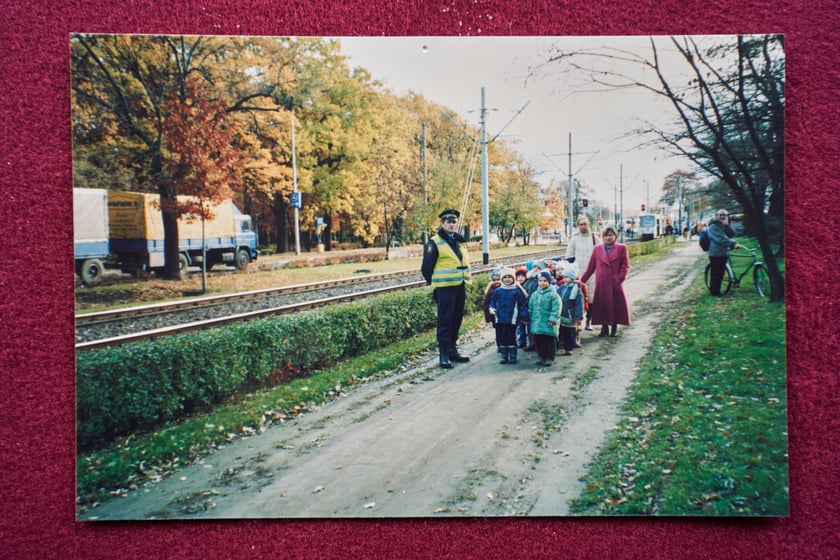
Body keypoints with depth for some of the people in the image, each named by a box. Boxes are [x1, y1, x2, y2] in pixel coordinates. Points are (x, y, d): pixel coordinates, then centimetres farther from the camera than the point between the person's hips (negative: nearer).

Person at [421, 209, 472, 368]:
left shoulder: (460, 241, 15)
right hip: (445, 288, -7)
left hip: (460, 286, 7)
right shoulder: (434, 243, -7)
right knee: (445, 321, -4)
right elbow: (427, 267, -6)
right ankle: (444, 355, 0)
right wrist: (433, 284, -3)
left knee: (457, 319, 12)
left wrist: (466, 281, 16)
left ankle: (452, 350, 23)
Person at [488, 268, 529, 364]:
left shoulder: (517, 290, -3)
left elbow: (523, 304, -2)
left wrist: (524, 317, -5)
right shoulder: (498, 291, 5)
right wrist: (492, 308, -6)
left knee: (511, 338, 0)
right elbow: (493, 301, 15)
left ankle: (512, 356, 11)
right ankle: (504, 356, 18)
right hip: (500, 319, 3)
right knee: (501, 338, 7)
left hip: (512, 319, -3)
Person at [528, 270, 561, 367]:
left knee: (550, 342, 4)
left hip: (548, 324, -5)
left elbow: (556, 309, -13)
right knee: (539, 341, 12)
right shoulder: (534, 294, 9)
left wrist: (552, 319, -19)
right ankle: (541, 356, 24)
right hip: (537, 324, 5)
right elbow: (530, 308, 17)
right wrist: (531, 318, 15)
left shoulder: (553, 294, -9)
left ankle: (550, 358, 14)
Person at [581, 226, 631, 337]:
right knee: (602, 305, 3)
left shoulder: (621, 248, 3)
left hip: (615, 283, -1)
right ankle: (604, 327, 15)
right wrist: (582, 280, 6)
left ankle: (614, 327, 18)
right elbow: (590, 267, 9)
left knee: (616, 305, 4)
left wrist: (620, 277, -11)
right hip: (601, 283, 1)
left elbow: (625, 264, 1)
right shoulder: (597, 249, 7)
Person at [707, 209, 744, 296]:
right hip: (715, 254, -8)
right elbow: (721, 239, -25)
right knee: (715, 274, -3)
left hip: (724, 253, 8)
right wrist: (733, 244, -34)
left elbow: (732, 234, 2)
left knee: (720, 273, 13)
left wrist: (727, 225, -12)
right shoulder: (713, 227, -12)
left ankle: (717, 290, 23)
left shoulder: (724, 226, 17)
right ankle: (714, 291, 6)